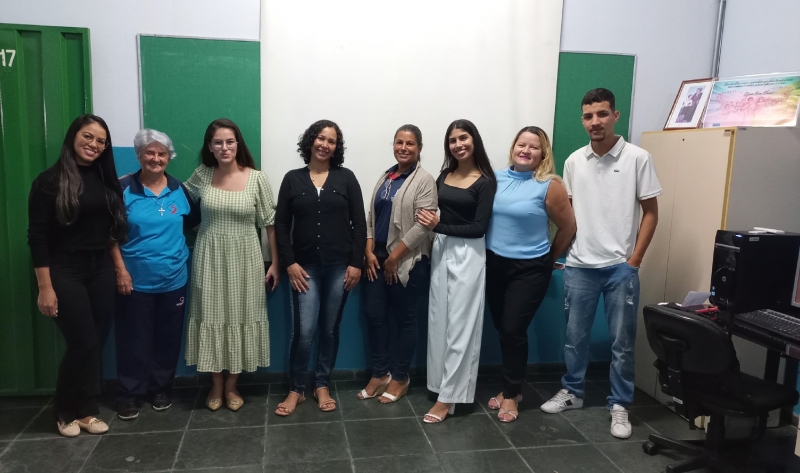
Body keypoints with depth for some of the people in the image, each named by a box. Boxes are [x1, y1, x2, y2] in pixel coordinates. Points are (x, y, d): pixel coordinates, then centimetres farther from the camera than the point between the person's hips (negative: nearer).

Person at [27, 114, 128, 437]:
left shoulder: (105, 179, 7)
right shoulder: (50, 180, -8)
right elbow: (37, 237, -10)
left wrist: (119, 267, 6)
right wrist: (45, 287, -14)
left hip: (101, 271, 5)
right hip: (65, 273, -5)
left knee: (94, 343, 8)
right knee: (83, 344, -3)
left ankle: (85, 411, 23)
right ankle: (66, 411, 21)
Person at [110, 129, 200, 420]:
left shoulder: (180, 190, 2)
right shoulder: (124, 189, -6)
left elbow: (195, 222, 15)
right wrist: (120, 269, -10)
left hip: (173, 279, 3)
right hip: (135, 279, -2)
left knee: (168, 338, 12)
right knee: (133, 339, 6)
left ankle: (161, 388, 28)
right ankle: (129, 393, 22)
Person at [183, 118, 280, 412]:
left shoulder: (257, 178, -7)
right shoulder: (202, 175, -1)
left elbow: (270, 223, -3)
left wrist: (275, 263, -3)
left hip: (244, 258, -1)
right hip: (209, 258, 2)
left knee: (240, 317, 6)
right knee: (212, 317, 7)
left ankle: (231, 385, 24)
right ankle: (216, 385, 24)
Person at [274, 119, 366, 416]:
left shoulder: (346, 178, 3)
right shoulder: (293, 179, 5)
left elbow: (359, 223, 1)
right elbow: (281, 225, 3)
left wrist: (356, 263, -5)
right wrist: (289, 263, -6)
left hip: (339, 266, 1)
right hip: (305, 266, 0)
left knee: (330, 330, 9)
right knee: (304, 331, -4)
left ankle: (322, 386, 25)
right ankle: (296, 390, 14)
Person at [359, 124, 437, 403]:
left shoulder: (424, 180, -8)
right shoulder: (385, 177, 12)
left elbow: (422, 226, -16)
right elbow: (372, 217, 12)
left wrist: (394, 258, -14)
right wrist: (369, 252, -1)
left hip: (408, 261, -6)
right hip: (378, 259, 6)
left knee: (405, 320, 6)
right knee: (374, 315, 9)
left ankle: (400, 378, 22)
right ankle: (380, 374, 25)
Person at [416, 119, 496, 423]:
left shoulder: (485, 182, -8)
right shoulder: (443, 176, 9)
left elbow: (479, 228, -13)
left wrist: (439, 226, -16)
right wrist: (430, 223, -3)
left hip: (468, 256, -6)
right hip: (441, 251, 6)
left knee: (460, 325, -1)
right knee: (440, 322, 9)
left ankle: (448, 397, 5)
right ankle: (444, 384, 22)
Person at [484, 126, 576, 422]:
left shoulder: (549, 185, -10)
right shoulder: (495, 178, 2)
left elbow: (568, 227, -3)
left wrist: (550, 258, 6)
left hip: (529, 269, -4)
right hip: (494, 265, 4)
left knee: (513, 330, -2)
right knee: (502, 329, 11)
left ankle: (511, 394, 17)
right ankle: (510, 388, 29)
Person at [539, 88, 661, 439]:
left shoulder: (638, 158, -5)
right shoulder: (573, 161, 4)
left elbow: (650, 212, -2)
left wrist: (634, 260, -6)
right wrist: (565, 250, 6)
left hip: (620, 267, -3)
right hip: (579, 266, 3)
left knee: (622, 341, 7)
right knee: (575, 335, 13)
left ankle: (619, 405, 22)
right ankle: (572, 392, 31)